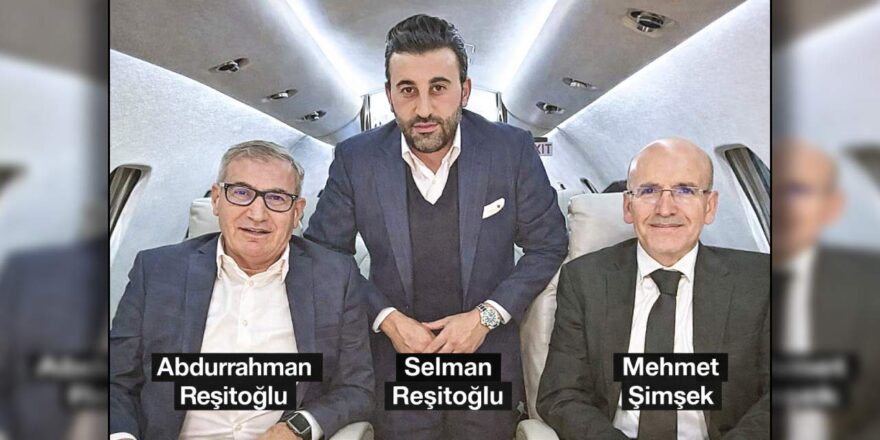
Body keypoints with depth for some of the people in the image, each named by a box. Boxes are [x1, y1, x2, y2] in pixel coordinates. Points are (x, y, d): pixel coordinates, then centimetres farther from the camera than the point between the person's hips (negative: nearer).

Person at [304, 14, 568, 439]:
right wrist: (386, 318, -13)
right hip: (396, 358, 0)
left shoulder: (513, 149, -12)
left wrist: (486, 314, -13)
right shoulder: (355, 159, -10)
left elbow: (547, 244, -3)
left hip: (488, 353, 0)